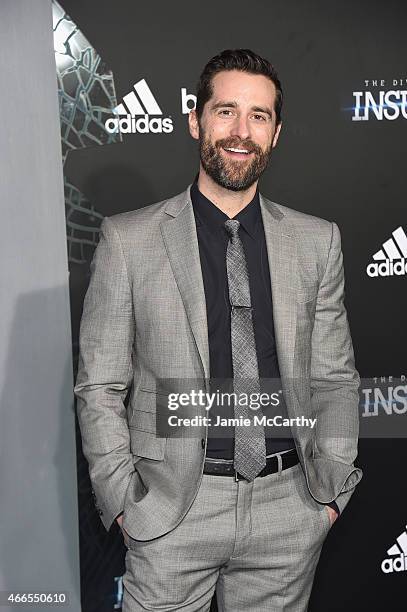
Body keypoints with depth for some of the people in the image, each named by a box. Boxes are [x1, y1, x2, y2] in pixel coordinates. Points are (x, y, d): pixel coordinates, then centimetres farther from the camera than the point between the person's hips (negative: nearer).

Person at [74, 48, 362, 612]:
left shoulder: (317, 241, 3)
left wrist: (332, 488, 1)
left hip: (289, 507, 3)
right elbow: (99, 387, -2)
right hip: (171, 509, -2)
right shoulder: (128, 240, -4)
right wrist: (123, 501, -6)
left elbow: (334, 377, 7)